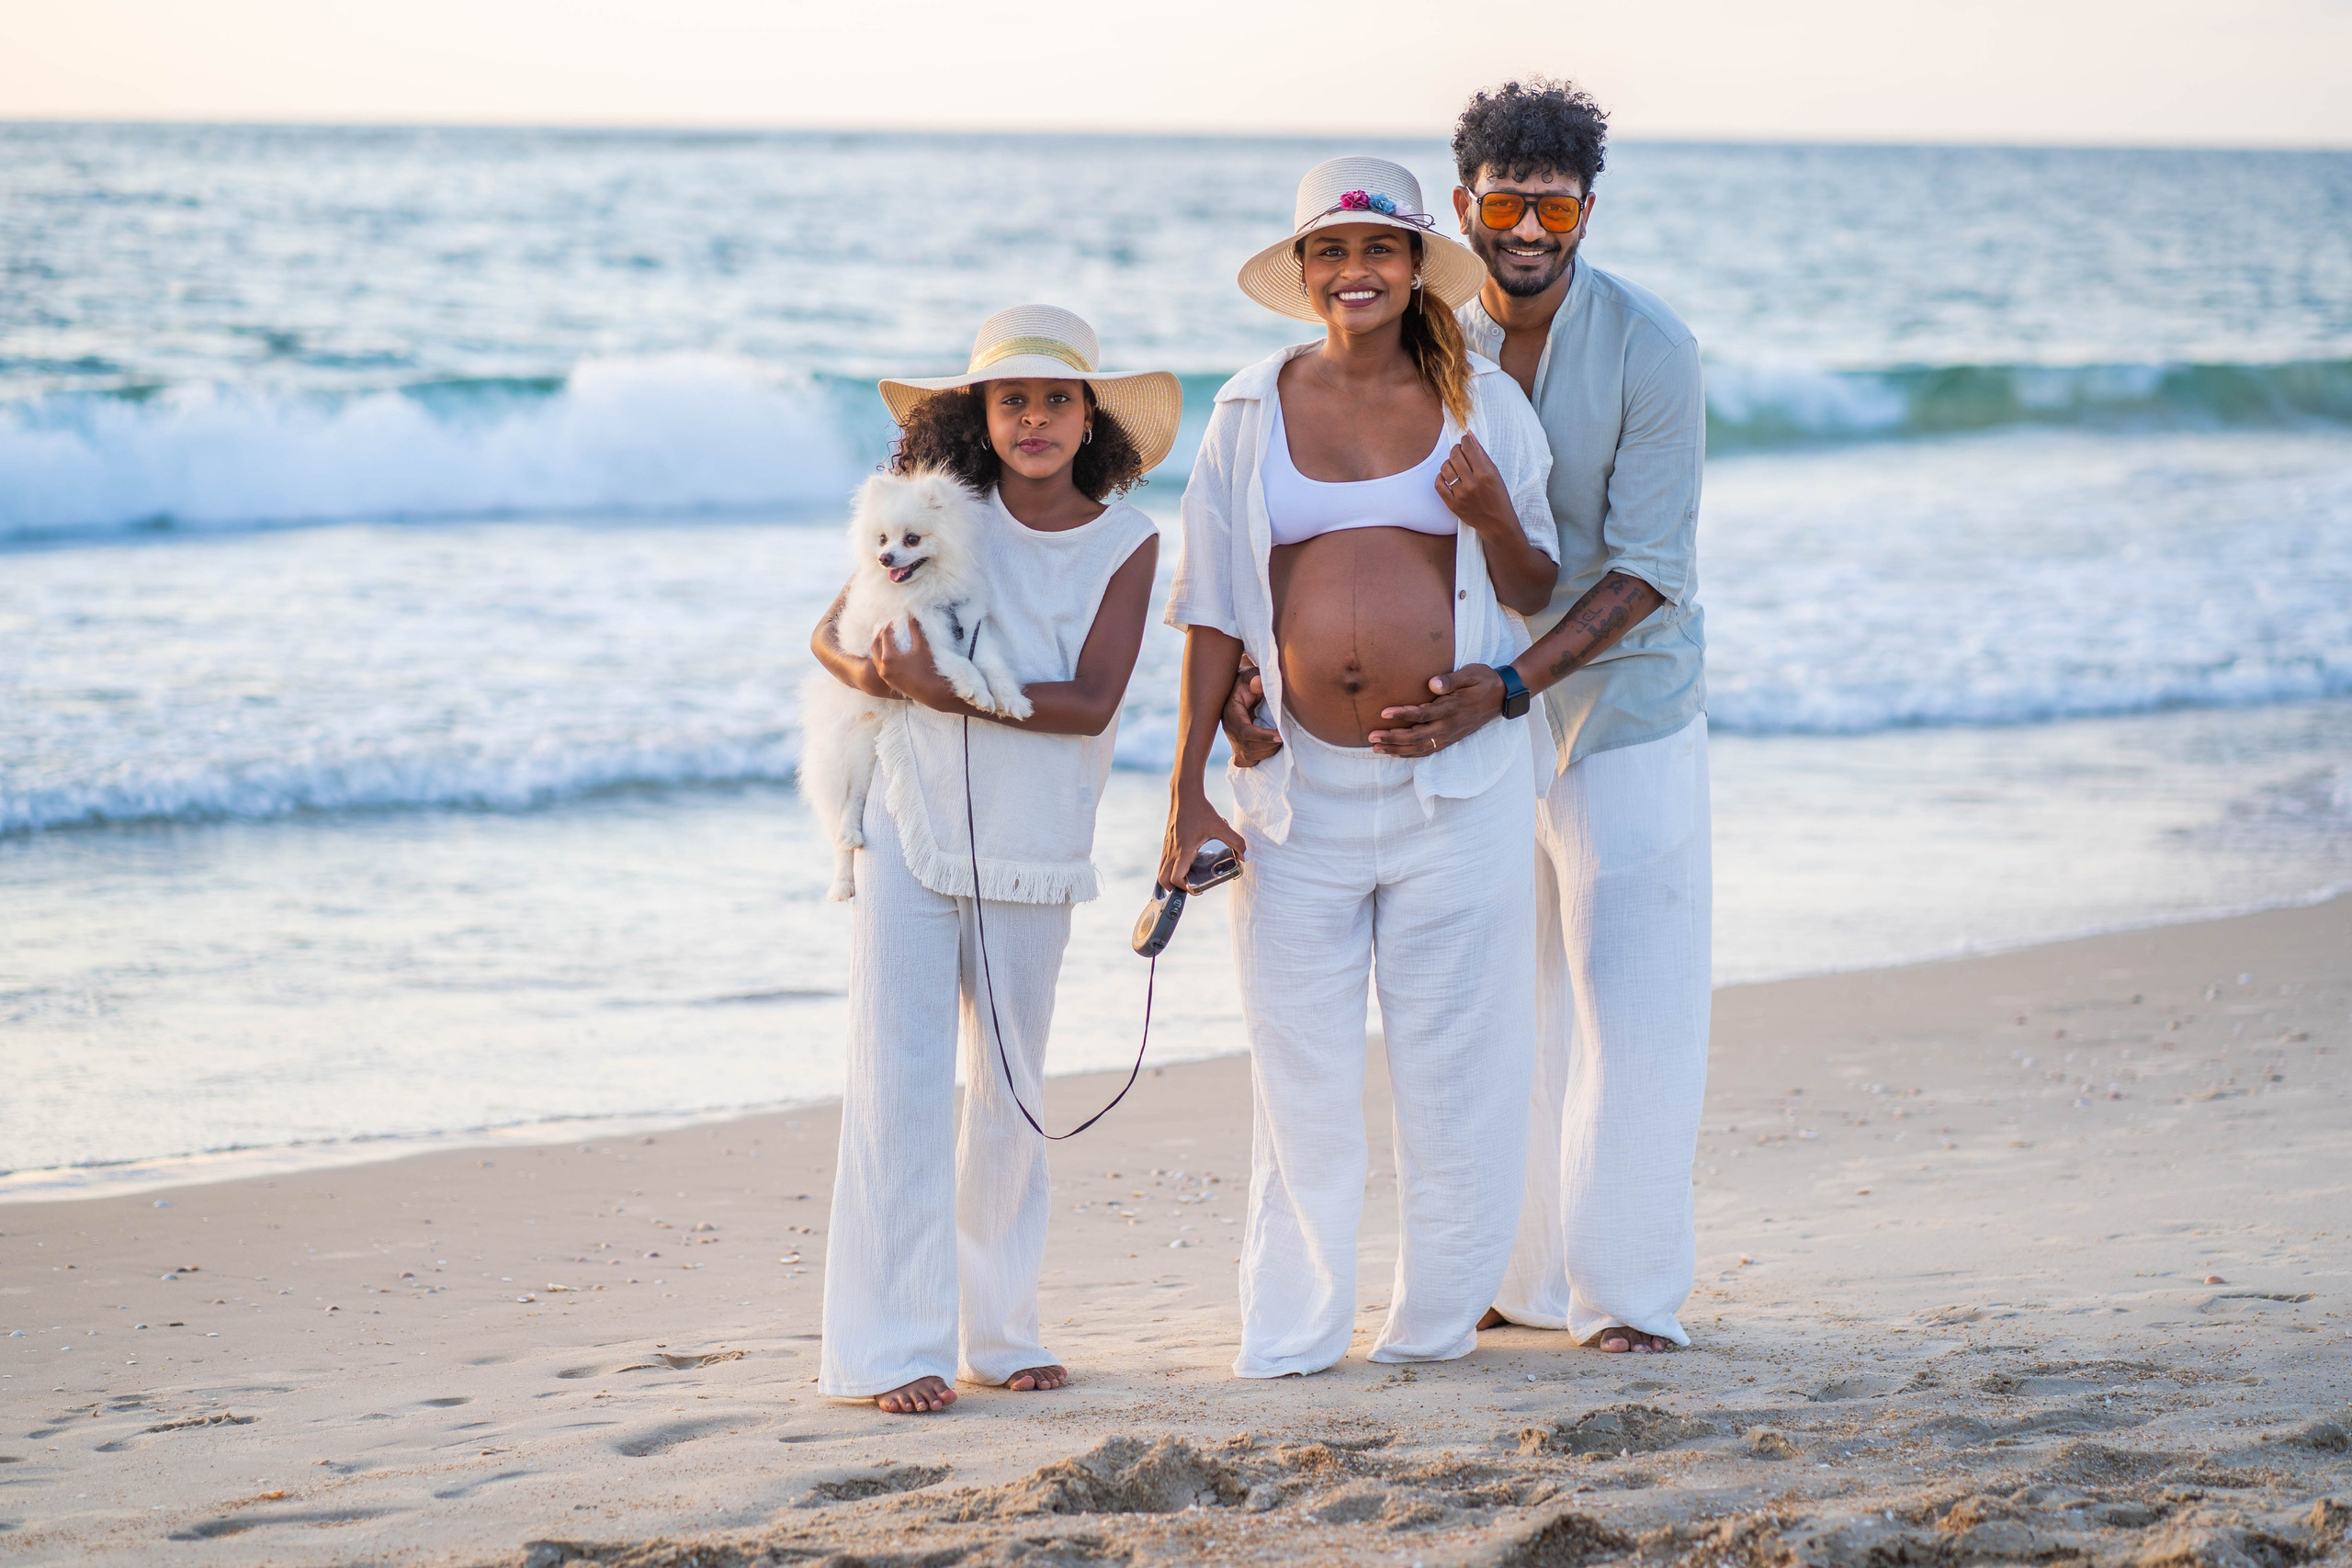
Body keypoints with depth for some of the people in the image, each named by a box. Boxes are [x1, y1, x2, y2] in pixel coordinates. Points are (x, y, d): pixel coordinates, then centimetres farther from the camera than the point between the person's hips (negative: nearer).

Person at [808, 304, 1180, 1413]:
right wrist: (869, 670, -18)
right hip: (908, 832, -1)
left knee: (1010, 1091, 11)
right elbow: (831, 632, 5)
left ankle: (996, 1329, 22)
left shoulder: (1123, 542, -4)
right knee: (899, 1081, -6)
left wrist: (948, 694, -22)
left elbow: (1092, 703, -14)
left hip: (1029, 855, 1)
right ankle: (888, 1346, -5)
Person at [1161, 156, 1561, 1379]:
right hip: (1303, 781, 0)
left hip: (1456, 774, 0)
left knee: (1456, 1053, 3)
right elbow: (1214, 607, 6)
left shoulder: (1482, 401, 4)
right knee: (1300, 1060, 2)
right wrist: (1186, 787, 2)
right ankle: (1290, 1329, 9)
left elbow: (1538, 594, 9)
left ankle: (1436, 1318, 15)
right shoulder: (1253, 409, 5)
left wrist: (1492, 519, -13)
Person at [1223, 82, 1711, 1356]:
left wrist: (1502, 688, -32)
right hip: (1482, 722, 4)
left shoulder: (1649, 349, -18)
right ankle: (1521, 1277, 21)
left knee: (1628, 1002, -5)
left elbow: (1645, 572, -20)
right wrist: (1264, 671, -23)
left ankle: (1629, 1291, 2)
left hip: (1625, 708, -4)